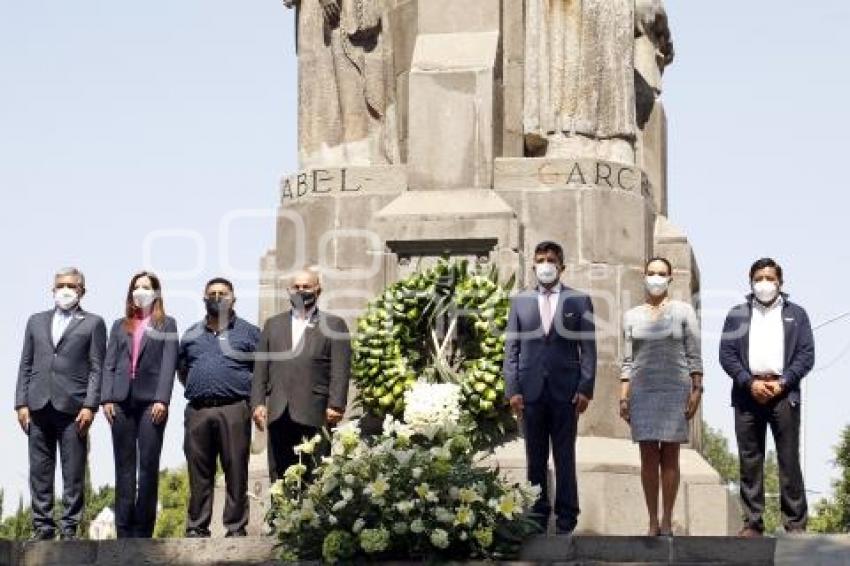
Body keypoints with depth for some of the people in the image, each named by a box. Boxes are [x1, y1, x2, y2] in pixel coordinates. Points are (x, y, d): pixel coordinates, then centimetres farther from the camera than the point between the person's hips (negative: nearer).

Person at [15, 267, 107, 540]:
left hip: (73, 407, -3)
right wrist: (21, 403, 5)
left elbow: (96, 368, 1)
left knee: (73, 474, -3)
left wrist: (90, 406, -8)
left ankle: (69, 528, 0)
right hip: (39, 406, 3)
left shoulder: (92, 323, 8)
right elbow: (26, 365, 15)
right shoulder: (36, 321, 18)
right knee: (39, 471, 3)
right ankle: (43, 526, 7)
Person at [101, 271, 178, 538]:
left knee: (148, 466, -5)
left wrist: (161, 400, -12)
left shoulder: (166, 324, 9)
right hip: (122, 401, 3)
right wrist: (107, 398, -1)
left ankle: (143, 530, -3)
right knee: (124, 466, 2)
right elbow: (109, 364, 12)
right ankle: (124, 529, 2)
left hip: (151, 401, -3)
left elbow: (169, 363, -1)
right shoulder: (120, 326, 17)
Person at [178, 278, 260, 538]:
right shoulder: (191, 335, 18)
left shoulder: (249, 332, 8)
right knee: (199, 473, 3)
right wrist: (196, 390, 15)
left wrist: (255, 398, 0)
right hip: (198, 411, 3)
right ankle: (197, 527, 7)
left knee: (236, 472, -5)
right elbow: (182, 370, 27)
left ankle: (236, 528, -2)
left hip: (234, 411, -3)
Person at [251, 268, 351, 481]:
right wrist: (258, 403, 4)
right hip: (279, 414, 4)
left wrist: (335, 406, -11)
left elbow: (340, 370, -1)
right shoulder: (273, 324, 20)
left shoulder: (334, 325, 8)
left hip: (315, 415, -4)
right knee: (279, 476, 3)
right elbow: (261, 368, 15)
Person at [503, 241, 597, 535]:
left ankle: (566, 520, 6)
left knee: (565, 458, 1)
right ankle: (537, 518, 11)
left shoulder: (579, 301, 4)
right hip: (531, 390, 2)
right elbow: (511, 348, 8)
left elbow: (588, 348, 2)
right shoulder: (520, 301, 9)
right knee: (535, 458, 5)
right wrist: (512, 389, -1)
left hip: (565, 391, -2)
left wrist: (585, 389, -6)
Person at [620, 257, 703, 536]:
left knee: (670, 457, -1)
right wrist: (623, 397, 4)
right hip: (642, 390, 2)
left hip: (675, 390, -2)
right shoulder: (632, 316, 10)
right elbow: (628, 360, 10)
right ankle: (653, 522, 3)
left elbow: (694, 356, 2)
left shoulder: (683, 311, 4)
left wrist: (697, 390, -6)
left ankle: (667, 522, 2)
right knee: (648, 457, 0)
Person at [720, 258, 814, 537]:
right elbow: (726, 354, 6)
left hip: (784, 393, -1)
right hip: (748, 393, 1)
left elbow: (806, 355, 5)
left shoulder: (796, 314, 13)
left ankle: (795, 523, -4)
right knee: (749, 461, 0)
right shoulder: (737, 315, 15)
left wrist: (782, 383, -8)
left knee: (789, 461, -5)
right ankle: (752, 523, 3)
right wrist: (750, 382, -8)